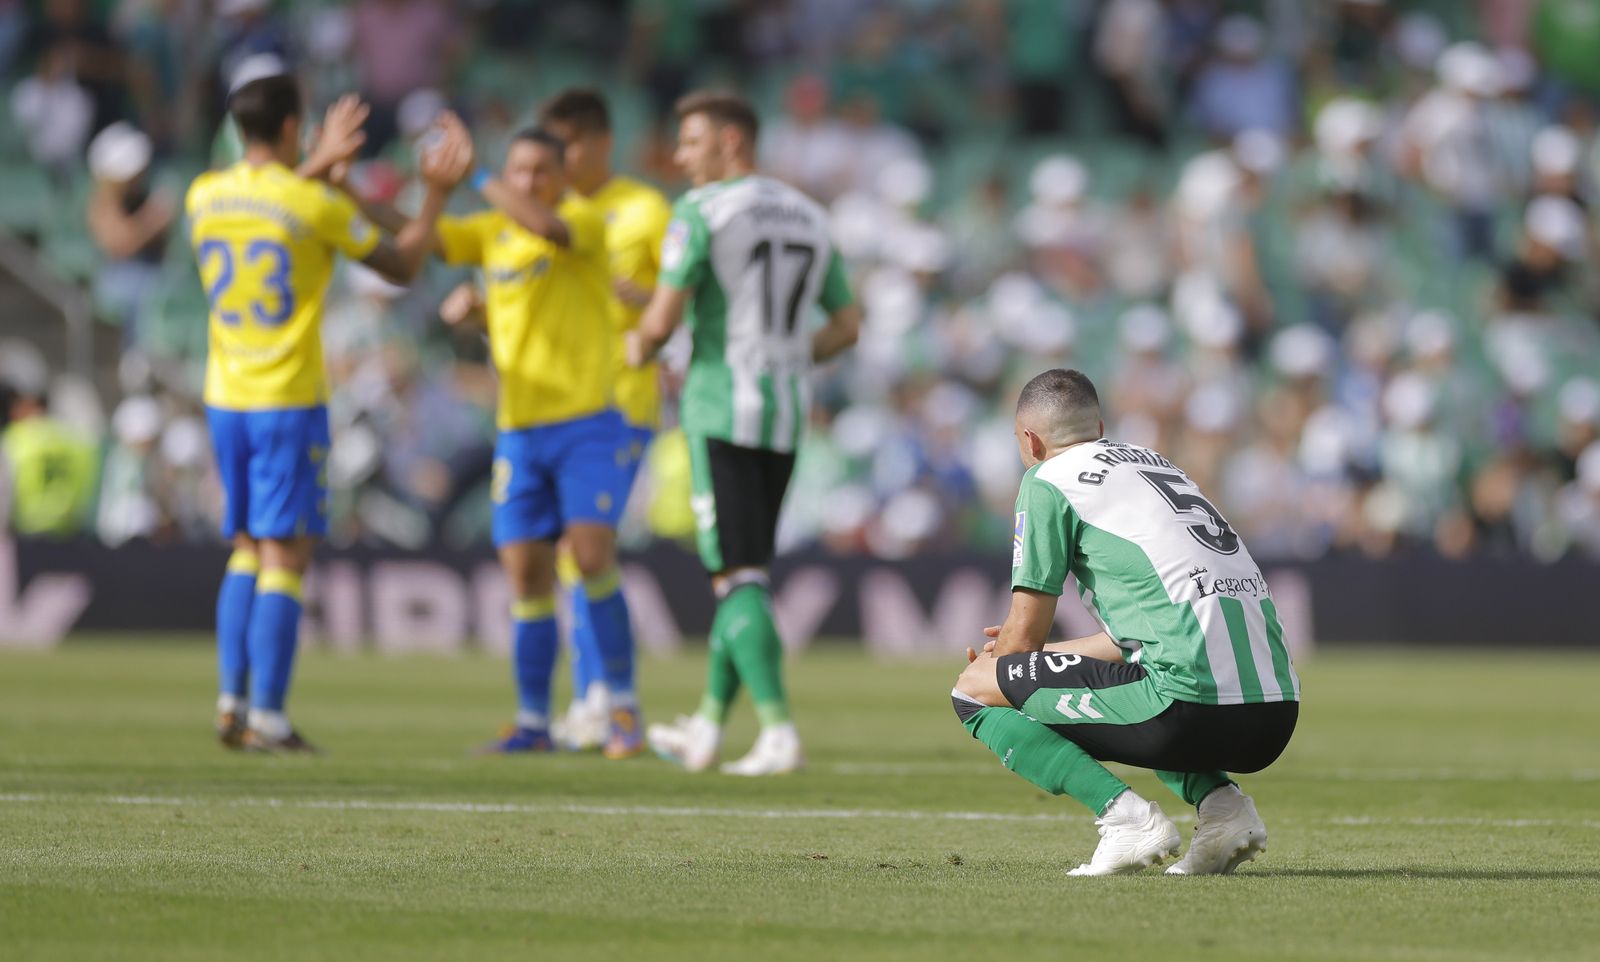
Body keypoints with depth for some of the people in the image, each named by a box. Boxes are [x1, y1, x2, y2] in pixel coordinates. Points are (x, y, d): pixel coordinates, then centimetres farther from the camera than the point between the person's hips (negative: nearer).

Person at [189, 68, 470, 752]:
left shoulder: (205, 196, 4)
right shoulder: (315, 206, -11)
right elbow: (402, 266, 1)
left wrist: (316, 166, 33)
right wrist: (437, 195, 12)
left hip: (225, 401, 5)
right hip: (289, 403, -5)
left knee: (247, 552, 16)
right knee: (285, 558, -3)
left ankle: (231, 701, 9)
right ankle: (267, 716, -7)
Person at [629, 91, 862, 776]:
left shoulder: (700, 212, -8)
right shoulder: (808, 218, 14)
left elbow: (663, 317, -13)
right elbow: (847, 325, 17)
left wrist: (640, 348, 9)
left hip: (721, 411, -7)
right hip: (786, 416, 7)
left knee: (737, 577, -7)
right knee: (745, 572, 17)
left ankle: (779, 734, -18)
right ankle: (708, 726, 23)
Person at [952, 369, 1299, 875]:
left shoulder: (1048, 480, 6)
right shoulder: (1156, 461, 28)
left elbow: (1023, 637, 7)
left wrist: (988, 678, 29)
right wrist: (1033, 655, 45)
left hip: (1195, 711, -8)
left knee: (971, 691, 4)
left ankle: (1124, 814, -11)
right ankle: (1219, 800, 12)